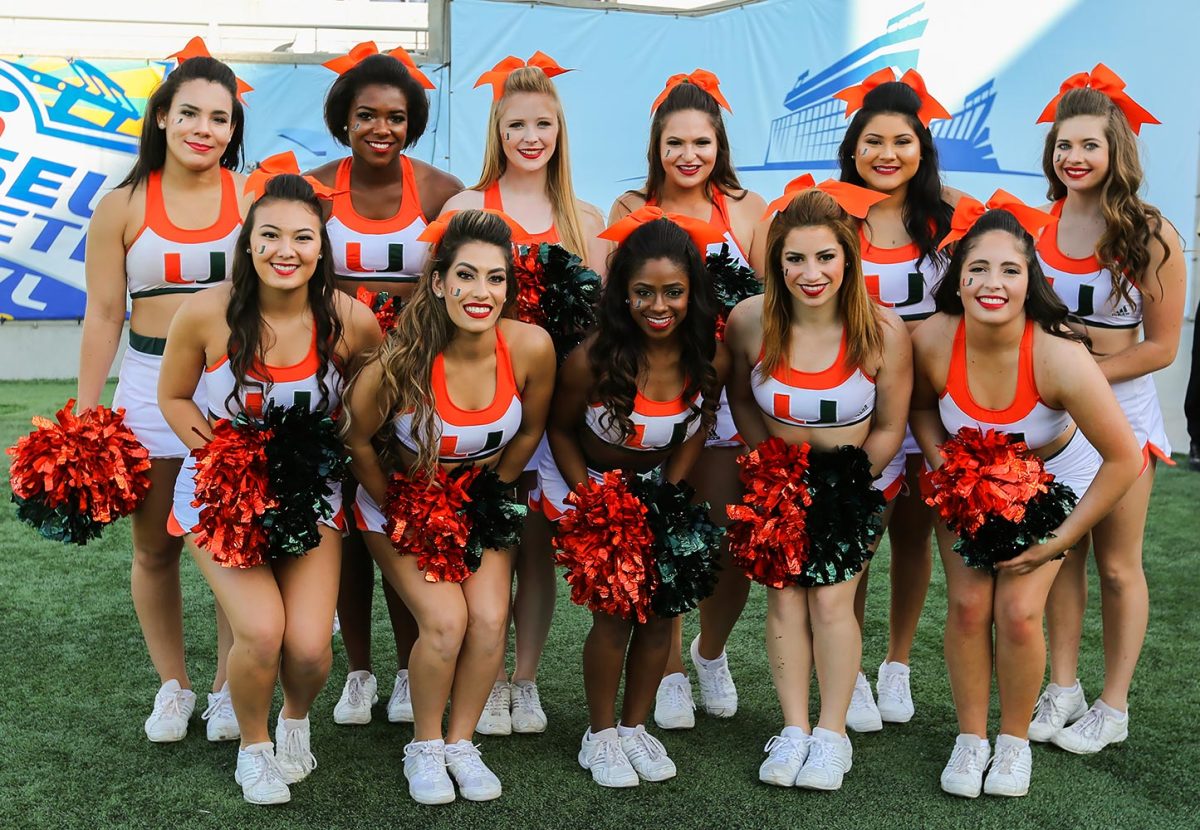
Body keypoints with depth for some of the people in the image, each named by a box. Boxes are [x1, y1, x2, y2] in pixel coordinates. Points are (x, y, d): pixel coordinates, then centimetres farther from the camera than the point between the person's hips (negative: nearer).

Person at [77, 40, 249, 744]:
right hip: (151, 387, 1)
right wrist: (85, 416, 3)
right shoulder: (123, 208, 3)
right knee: (155, 549, 9)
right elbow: (104, 315, 5)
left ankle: (229, 688, 19)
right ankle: (173, 686, 26)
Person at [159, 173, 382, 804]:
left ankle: (297, 718, 27)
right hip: (220, 491, -1)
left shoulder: (350, 320, -14)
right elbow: (173, 397, 0)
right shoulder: (207, 312, -17)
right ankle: (253, 746, 13)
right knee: (260, 630, -20)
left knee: (309, 648, -12)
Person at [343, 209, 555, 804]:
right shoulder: (403, 359, -29)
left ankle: (461, 742, 10)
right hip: (404, 500, -2)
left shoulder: (531, 347, -22)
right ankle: (424, 747, 8)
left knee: (490, 619, -15)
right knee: (445, 621, -18)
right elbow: (358, 439, -11)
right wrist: (396, 510, -2)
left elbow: (529, 433, -3)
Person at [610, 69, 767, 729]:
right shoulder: (632, 208, 4)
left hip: (726, 395, 1)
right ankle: (670, 672, 22)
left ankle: (711, 653, 29)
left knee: (731, 548, 0)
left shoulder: (745, 208, 5)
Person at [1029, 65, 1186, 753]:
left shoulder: (1150, 235, -12)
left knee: (1118, 564, 6)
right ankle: (1064, 689, 24)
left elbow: (1161, 348, -11)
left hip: (1121, 409, -4)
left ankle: (1114, 706, 19)